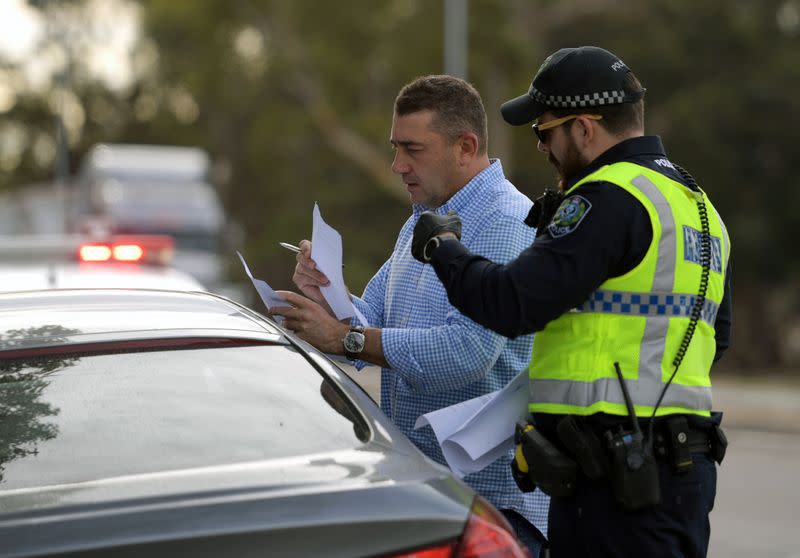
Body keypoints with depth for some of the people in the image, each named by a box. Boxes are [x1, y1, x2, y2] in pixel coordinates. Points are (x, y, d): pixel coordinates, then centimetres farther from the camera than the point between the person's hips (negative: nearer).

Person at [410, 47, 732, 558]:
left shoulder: (611, 198, -14)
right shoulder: (699, 204, 18)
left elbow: (512, 304, -18)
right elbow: (716, 338, 27)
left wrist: (443, 247, -1)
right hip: (681, 463, 10)